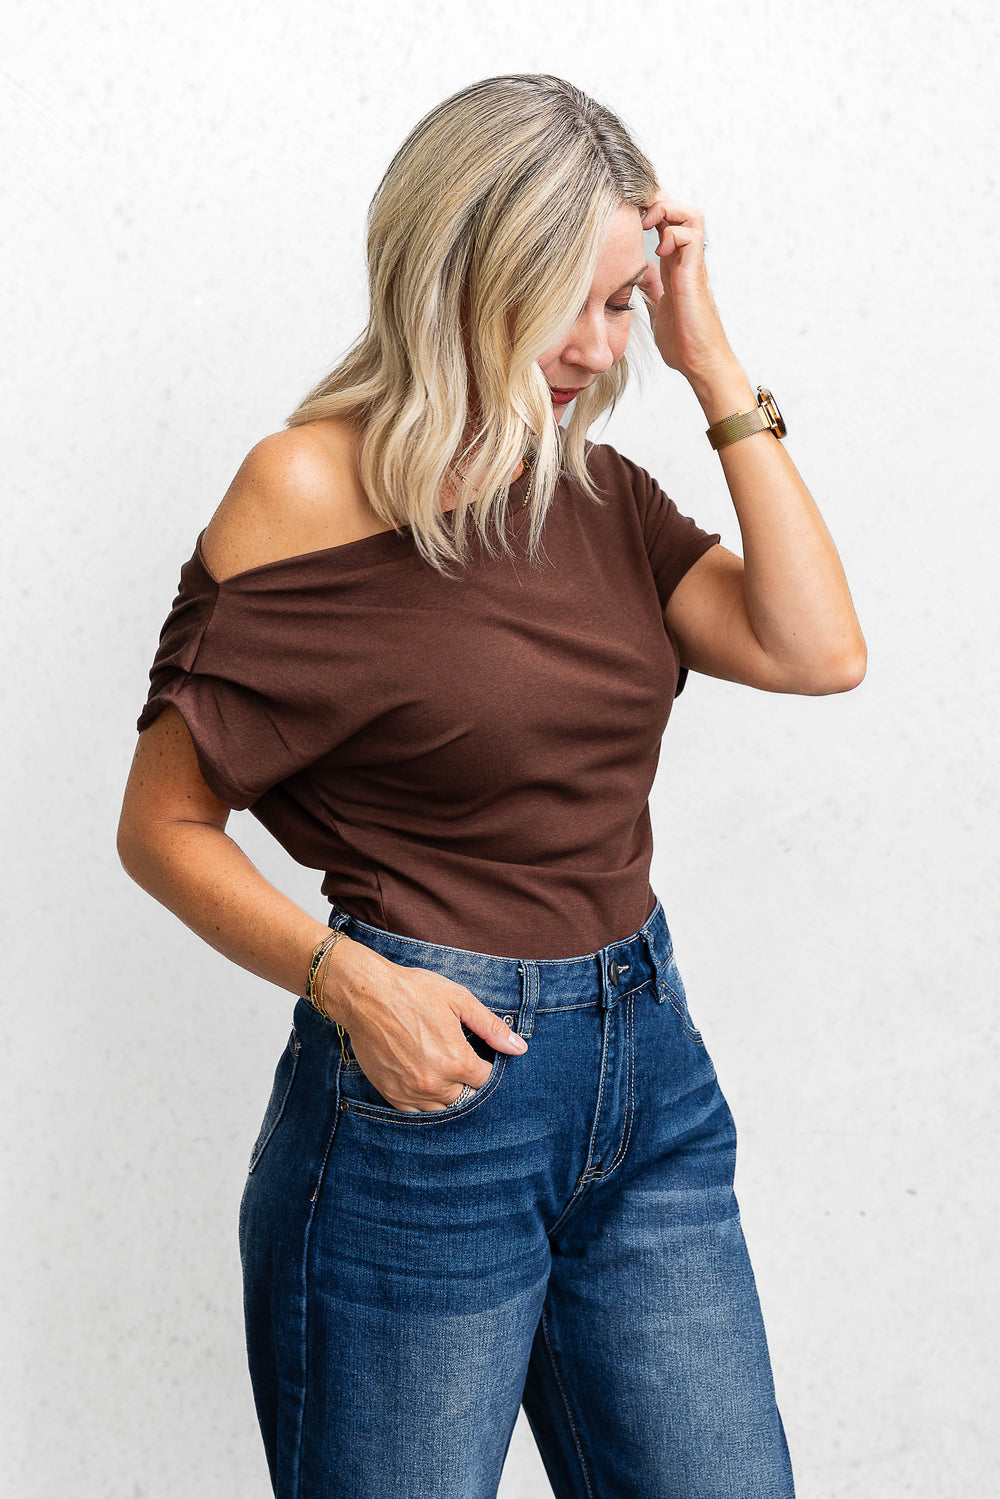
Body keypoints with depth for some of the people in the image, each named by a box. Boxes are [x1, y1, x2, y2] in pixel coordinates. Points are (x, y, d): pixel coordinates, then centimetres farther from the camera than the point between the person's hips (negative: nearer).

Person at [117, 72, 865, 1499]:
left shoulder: (600, 490, 7)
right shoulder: (312, 489, -9)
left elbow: (818, 651, -7)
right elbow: (166, 827, -6)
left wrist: (714, 368, -6)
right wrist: (346, 979, -21)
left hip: (648, 1065, 6)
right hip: (428, 1081, -5)